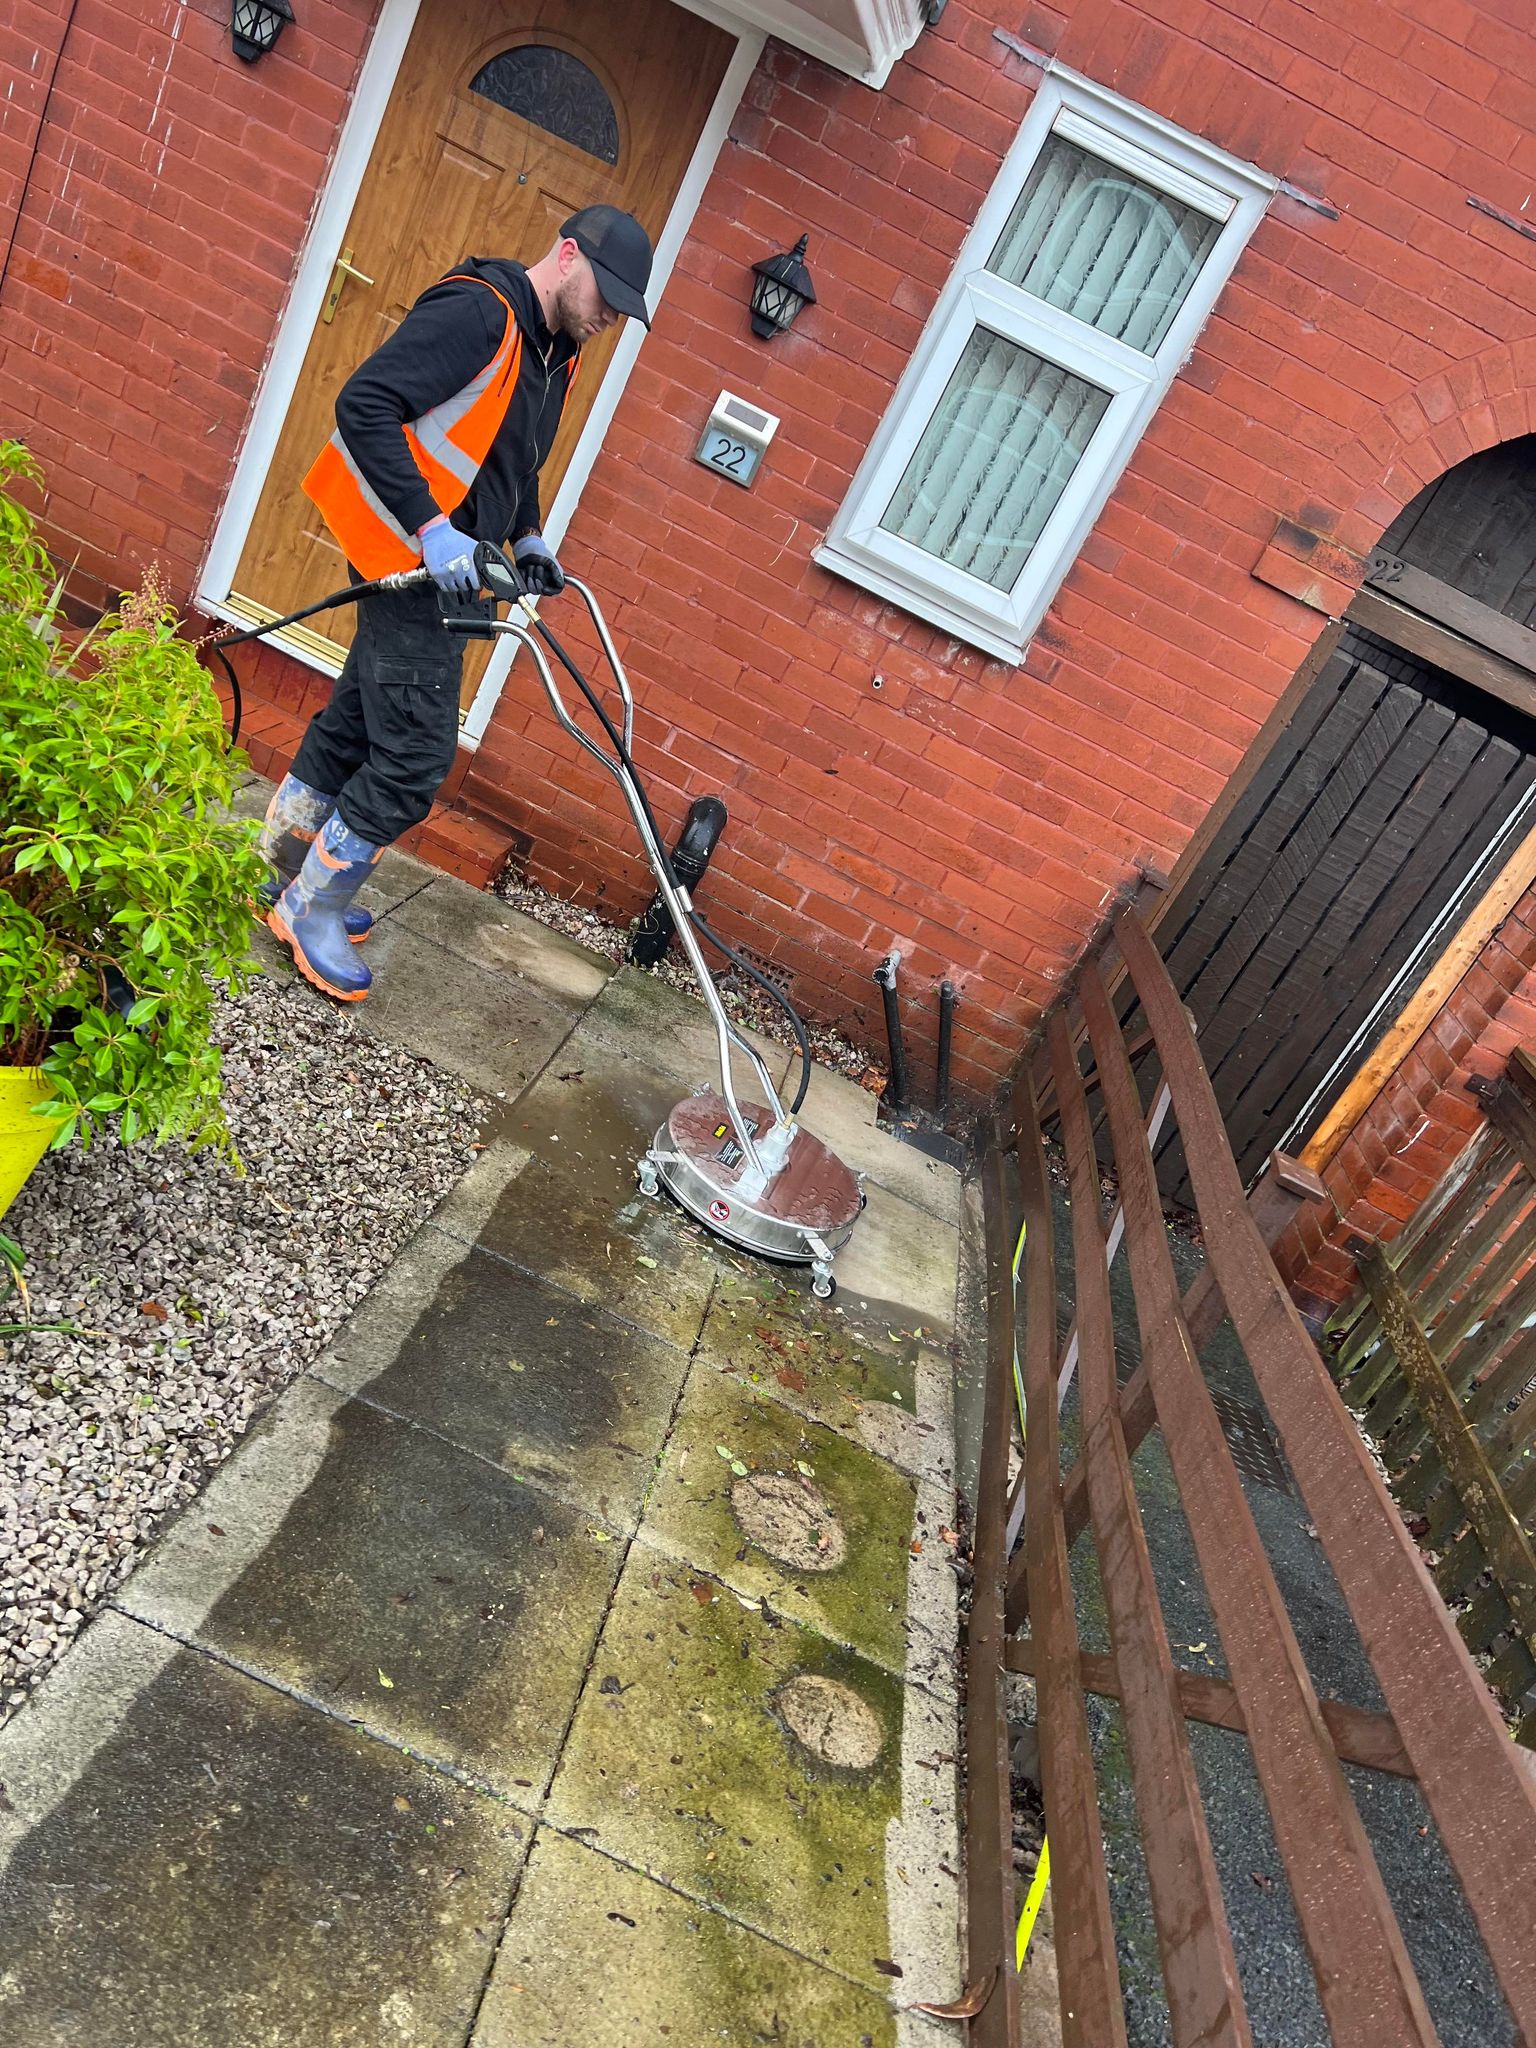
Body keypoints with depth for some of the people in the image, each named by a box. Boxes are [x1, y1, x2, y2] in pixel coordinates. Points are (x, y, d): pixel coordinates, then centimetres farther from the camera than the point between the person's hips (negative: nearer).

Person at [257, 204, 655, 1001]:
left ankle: (288, 875, 32)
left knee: (354, 723, 17)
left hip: (445, 572, 10)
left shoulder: (556, 354, 14)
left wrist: (526, 538, 14)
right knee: (415, 758, -7)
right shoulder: (478, 312, -17)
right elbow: (364, 404, -25)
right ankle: (309, 911, 9)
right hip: (414, 565, -10)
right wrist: (431, 527, -29)